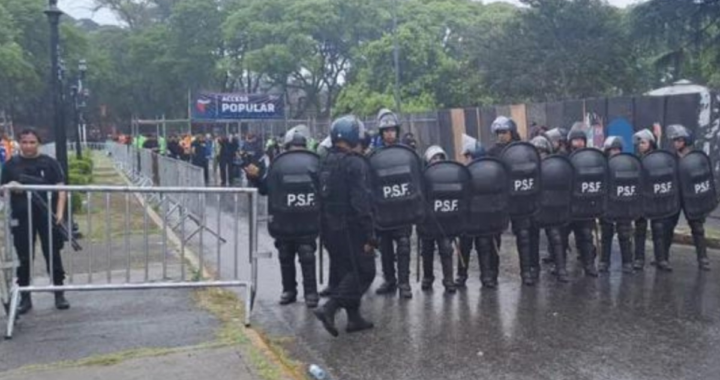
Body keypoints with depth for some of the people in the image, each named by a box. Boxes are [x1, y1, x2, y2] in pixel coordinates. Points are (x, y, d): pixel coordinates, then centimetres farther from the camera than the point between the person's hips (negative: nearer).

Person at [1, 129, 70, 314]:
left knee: (53, 255, 5)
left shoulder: (49, 162, 0)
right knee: (24, 259, 8)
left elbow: (60, 189, -3)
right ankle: (25, 297, 19)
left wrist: (60, 212, -14)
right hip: (21, 217, 2)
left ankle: (59, 294, 17)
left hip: (47, 215, -1)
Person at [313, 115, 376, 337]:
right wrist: (369, 236, -18)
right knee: (364, 272, -1)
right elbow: (361, 203, -21)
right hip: (351, 228, -9)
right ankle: (329, 308, -11)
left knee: (347, 271, 16)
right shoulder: (355, 164, -15)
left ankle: (354, 317, 21)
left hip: (330, 227, 9)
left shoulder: (326, 162, 12)